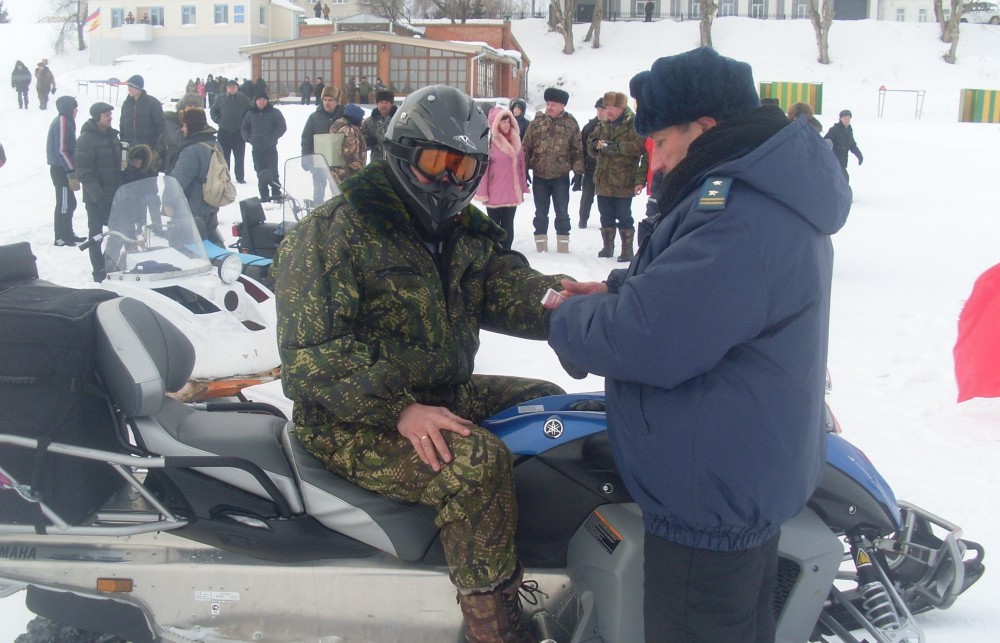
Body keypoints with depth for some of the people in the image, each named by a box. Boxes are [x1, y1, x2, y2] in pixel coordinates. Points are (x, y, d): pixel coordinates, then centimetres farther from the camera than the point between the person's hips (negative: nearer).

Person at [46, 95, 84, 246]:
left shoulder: (65, 121, 13)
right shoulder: (63, 123, -17)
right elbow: (62, 151, -22)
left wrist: (72, 170, 21)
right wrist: (72, 173, -21)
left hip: (62, 169, 10)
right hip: (62, 170, -10)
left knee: (69, 203, 16)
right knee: (64, 204, -3)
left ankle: (68, 234, 26)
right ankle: (61, 237, 4)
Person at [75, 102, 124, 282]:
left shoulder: (111, 135, 10)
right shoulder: (87, 138, -13)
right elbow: (83, 171, -18)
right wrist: (99, 196, -23)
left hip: (115, 194, 7)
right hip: (95, 197, -7)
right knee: (96, 233, 2)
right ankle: (99, 272, 8)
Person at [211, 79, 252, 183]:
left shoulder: (243, 99, -3)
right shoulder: (221, 99, 0)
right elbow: (213, 110, 12)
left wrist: (244, 123, -3)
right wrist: (218, 120, 2)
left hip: (239, 132, -1)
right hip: (224, 132, 1)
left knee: (239, 156, 3)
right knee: (224, 155, 7)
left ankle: (240, 177, 11)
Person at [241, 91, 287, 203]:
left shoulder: (274, 112, -1)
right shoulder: (251, 114, 9)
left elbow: (282, 127, -5)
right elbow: (244, 128, 16)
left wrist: (273, 137, -14)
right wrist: (248, 138, -1)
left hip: (270, 147, -3)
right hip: (256, 148, 3)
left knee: (272, 171, -6)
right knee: (260, 172, 5)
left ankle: (276, 193, 2)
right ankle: (264, 195, 11)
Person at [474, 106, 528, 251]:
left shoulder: (515, 139, 7)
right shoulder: (489, 141, -10)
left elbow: (521, 164, 12)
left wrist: (523, 187, 12)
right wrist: (483, 192, -14)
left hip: (512, 193, 5)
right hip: (495, 193, -5)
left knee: (508, 226, 13)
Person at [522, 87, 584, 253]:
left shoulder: (571, 124, -2)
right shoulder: (537, 122, 1)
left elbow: (578, 150, 0)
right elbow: (526, 147, 3)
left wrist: (578, 171, -6)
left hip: (561, 177, -1)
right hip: (539, 176, 1)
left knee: (562, 213, 6)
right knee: (541, 213, 9)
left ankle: (563, 246, 16)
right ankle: (541, 245, 18)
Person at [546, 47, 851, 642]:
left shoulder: (743, 215, -28)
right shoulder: (771, 194, 8)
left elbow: (645, 338, -30)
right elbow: (690, 291, 21)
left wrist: (570, 320, -11)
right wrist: (615, 292, 6)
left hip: (708, 494, -10)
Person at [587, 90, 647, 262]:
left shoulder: (633, 125, -8)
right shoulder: (603, 126, 13)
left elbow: (641, 146, -19)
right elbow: (590, 147, 17)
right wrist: (597, 145, -5)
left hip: (623, 182, -6)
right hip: (603, 181, 6)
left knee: (624, 217, 0)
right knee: (606, 216, 14)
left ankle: (627, 251, 9)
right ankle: (608, 247, 27)